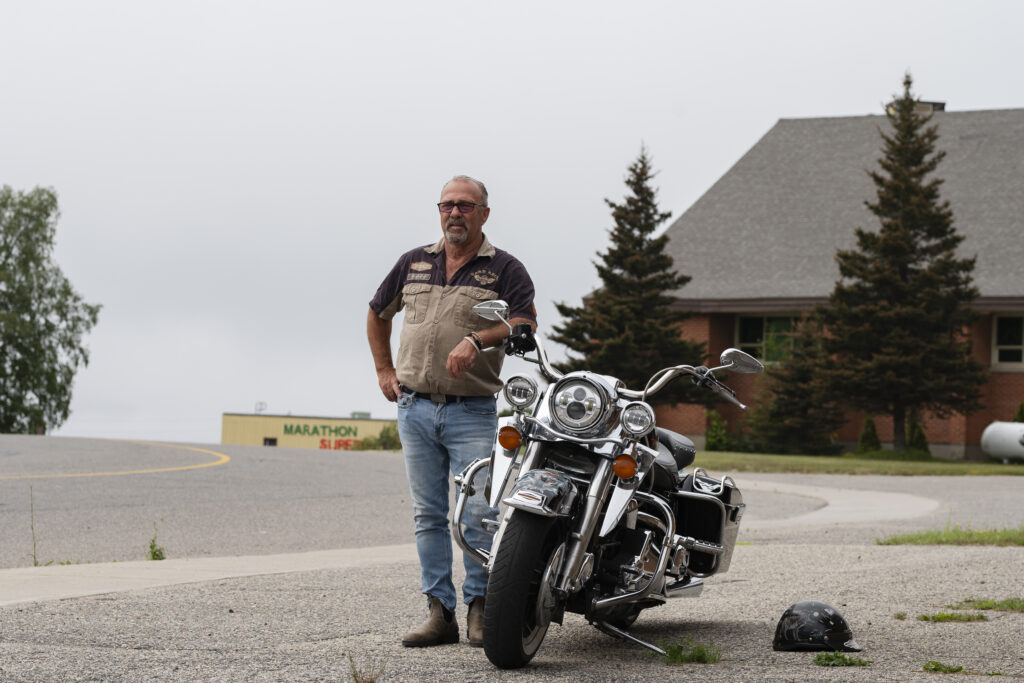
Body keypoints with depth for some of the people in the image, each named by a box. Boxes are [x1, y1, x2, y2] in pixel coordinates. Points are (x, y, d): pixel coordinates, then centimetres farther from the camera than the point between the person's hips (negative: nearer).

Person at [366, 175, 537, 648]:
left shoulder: (505, 269, 3)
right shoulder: (414, 263, 14)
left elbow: (525, 323, -12)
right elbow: (377, 313, 28)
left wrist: (477, 340, -26)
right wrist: (384, 370, 19)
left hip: (473, 411, -3)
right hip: (415, 409, 4)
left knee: (479, 515, -8)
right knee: (428, 515, 4)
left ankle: (479, 609, 1)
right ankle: (439, 613, 8)